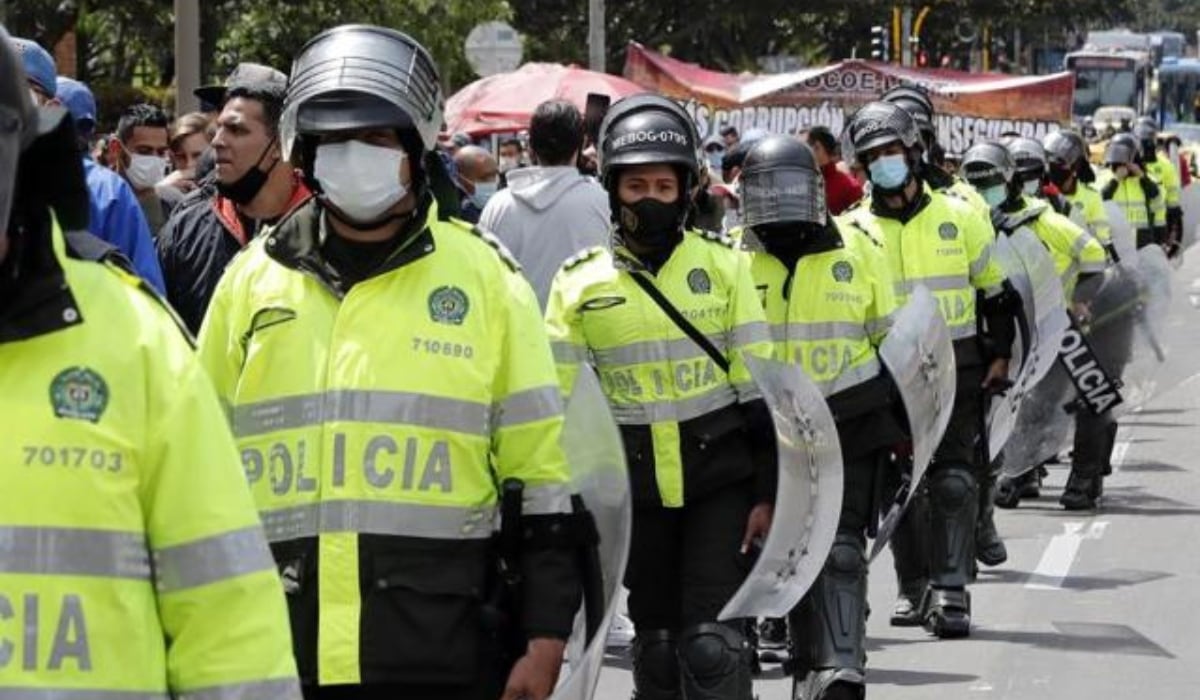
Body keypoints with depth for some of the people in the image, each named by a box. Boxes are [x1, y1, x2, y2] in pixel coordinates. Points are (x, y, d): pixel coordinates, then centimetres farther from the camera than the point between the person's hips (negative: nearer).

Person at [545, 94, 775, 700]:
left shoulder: (724, 265, -1)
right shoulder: (580, 282, 1)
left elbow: (759, 387, 0)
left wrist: (768, 491, -4)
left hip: (720, 476, -2)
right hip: (633, 485, 2)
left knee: (714, 643, -8)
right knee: (655, 641, 12)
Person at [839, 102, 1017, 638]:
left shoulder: (959, 217, 3)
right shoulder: (855, 229, 3)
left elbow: (996, 289, 12)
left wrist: (1000, 354, 7)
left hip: (957, 366, -1)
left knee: (954, 480, -8)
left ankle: (951, 590, -11)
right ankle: (915, 587, 17)